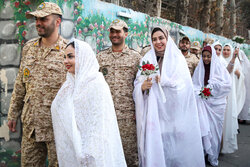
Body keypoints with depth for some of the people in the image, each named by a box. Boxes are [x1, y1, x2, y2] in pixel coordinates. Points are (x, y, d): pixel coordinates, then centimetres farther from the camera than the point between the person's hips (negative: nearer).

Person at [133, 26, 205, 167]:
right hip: (153, 114, 2)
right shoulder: (147, 60, 9)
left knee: (174, 148, 2)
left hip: (173, 115, -1)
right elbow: (137, 86, 4)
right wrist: (143, 86, -17)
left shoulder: (178, 59, 2)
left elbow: (184, 86, -7)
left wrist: (164, 81, -16)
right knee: (154, 147, 1)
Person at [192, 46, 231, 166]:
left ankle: (213, 157, 12)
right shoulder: (199, 69, 8)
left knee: (214, 128, 1)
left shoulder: (219, 68, 0)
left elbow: (227, 84, -6)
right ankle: (203, 152, 5)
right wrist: (199, 92, -11)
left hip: (216, 103, -2)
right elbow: (194, 84, 8)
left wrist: (211, 87, -9)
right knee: (203, 127, -5)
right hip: (202, 102, 2)